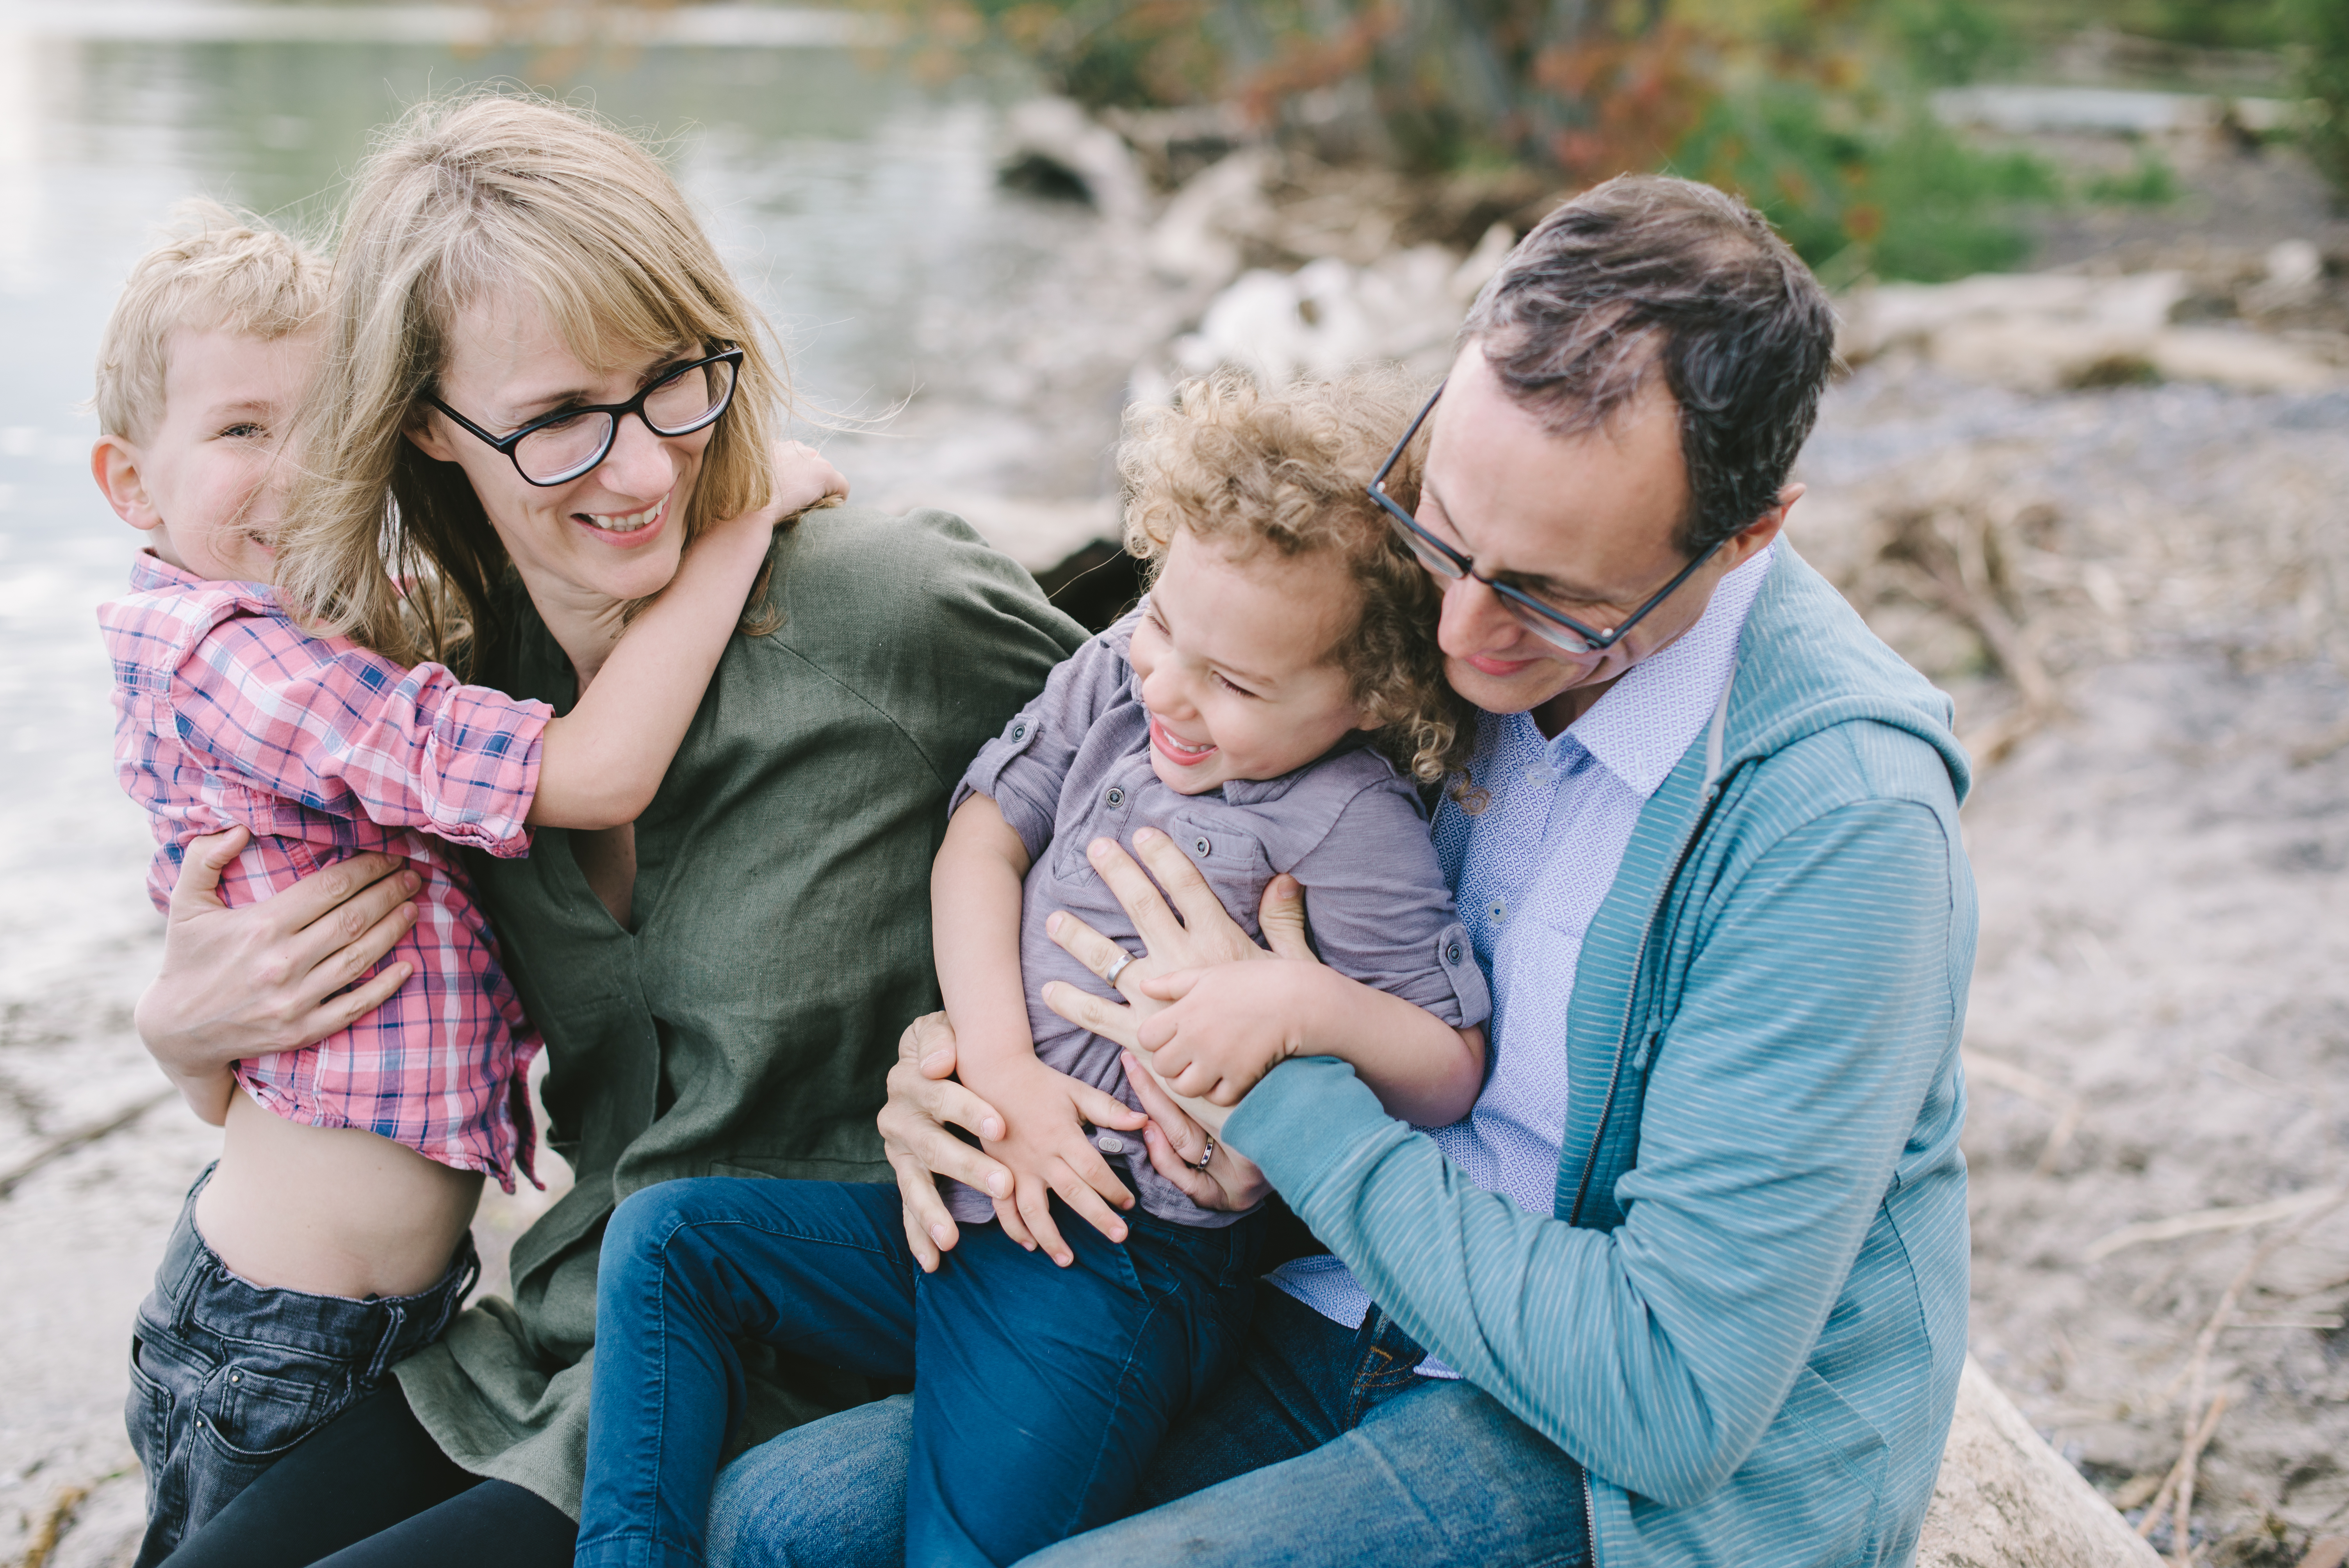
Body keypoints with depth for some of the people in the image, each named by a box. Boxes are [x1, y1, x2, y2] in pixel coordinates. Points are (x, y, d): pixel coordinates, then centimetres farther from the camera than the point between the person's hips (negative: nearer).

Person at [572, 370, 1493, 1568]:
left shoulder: (1351, 826, -12)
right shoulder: (1113, 677, 6)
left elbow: (1452, 1073, -10)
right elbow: (979, 843, 4)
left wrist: (1308, 1006, -30)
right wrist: (1001, 1069, -8)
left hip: (1120, 1265, -7)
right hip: (964, 1189, 7)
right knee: (664, 1238, -2)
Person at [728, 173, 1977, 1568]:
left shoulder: (1840, 813, -25)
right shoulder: (1410, 624, -3)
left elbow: (1674, 1397, -25)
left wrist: (1282, 1092, -20)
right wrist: (975, 1048, -6)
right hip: (1333, 1315, 7)